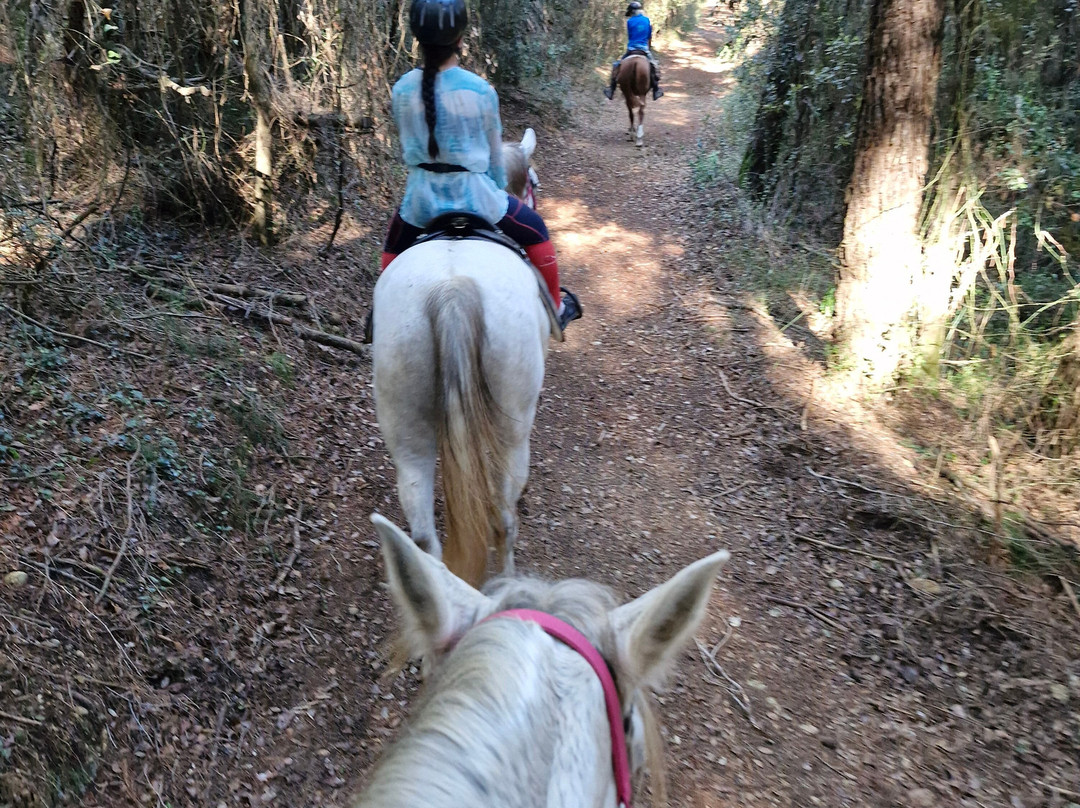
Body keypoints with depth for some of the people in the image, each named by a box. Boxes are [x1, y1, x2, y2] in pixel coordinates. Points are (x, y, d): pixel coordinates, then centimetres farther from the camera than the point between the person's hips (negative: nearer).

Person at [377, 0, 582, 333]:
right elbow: (494, 153, 1)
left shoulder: (402, 90, -4)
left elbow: (408, 148, 9)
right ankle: (556, 306, 32)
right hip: (475, 195, -3)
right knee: (535, 231, 22)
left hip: (422, 198, 3)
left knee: (393, 249, 33)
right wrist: (498, 189, 19)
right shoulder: (481, 91, -11)